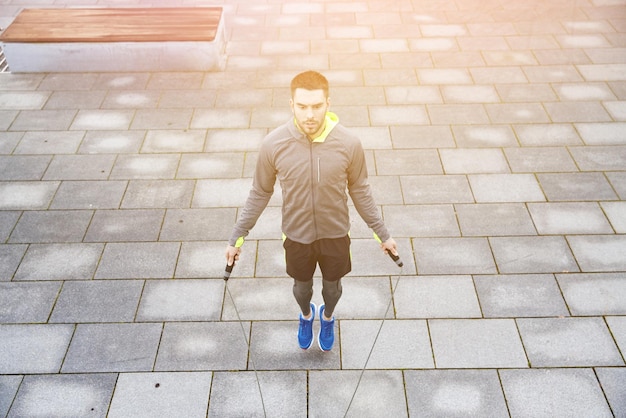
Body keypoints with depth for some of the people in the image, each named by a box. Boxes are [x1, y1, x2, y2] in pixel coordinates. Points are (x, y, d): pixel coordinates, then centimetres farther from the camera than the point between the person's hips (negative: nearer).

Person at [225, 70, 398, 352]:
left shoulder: (348, 144, -22)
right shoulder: (273, 144, -22)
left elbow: (360, 191, -6)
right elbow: (260, 194, -7)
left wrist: (382, 233, 2)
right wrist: (237, 237, -3)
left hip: (335, 234, 0)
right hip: (297, 236, 0)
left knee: (332, 285, 25)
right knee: (302, 286, 26)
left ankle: (327, 317, 60)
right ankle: (306, 315, 61)